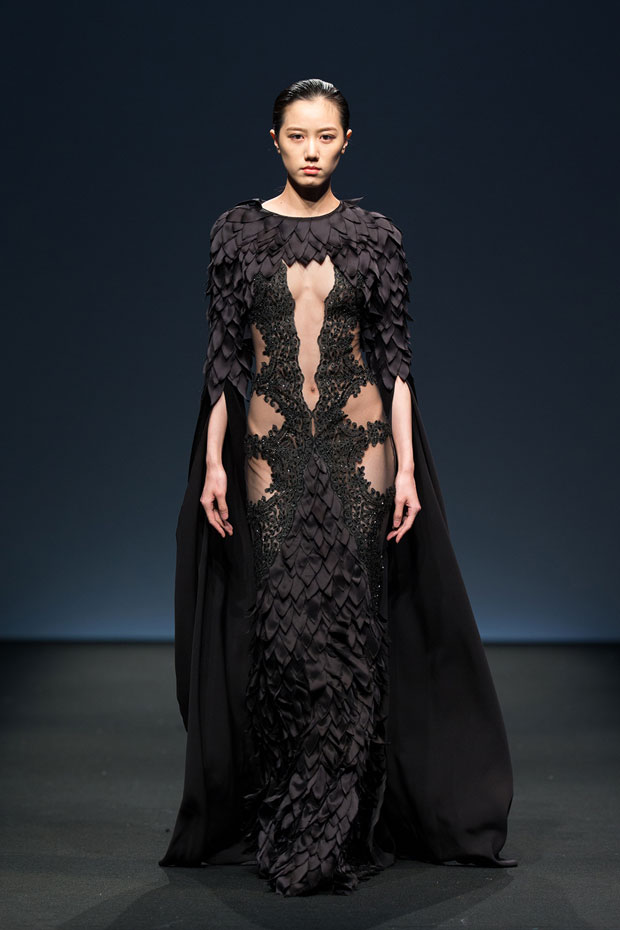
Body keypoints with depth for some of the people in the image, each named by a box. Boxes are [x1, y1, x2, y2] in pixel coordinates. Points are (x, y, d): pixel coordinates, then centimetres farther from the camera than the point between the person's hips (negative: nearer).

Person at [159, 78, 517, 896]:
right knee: (281, 629, -3)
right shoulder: (239, 232, 6)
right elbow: (224, 356, 4)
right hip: (271, 453, 0)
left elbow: (395, 359, 3)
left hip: (358, 449, 0)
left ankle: (340, 835, 6)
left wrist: (407, 465, -5)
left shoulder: (376, 237, 5)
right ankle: (281, 826, 11)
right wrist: (213, 462, -3)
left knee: (350, 627, -4)